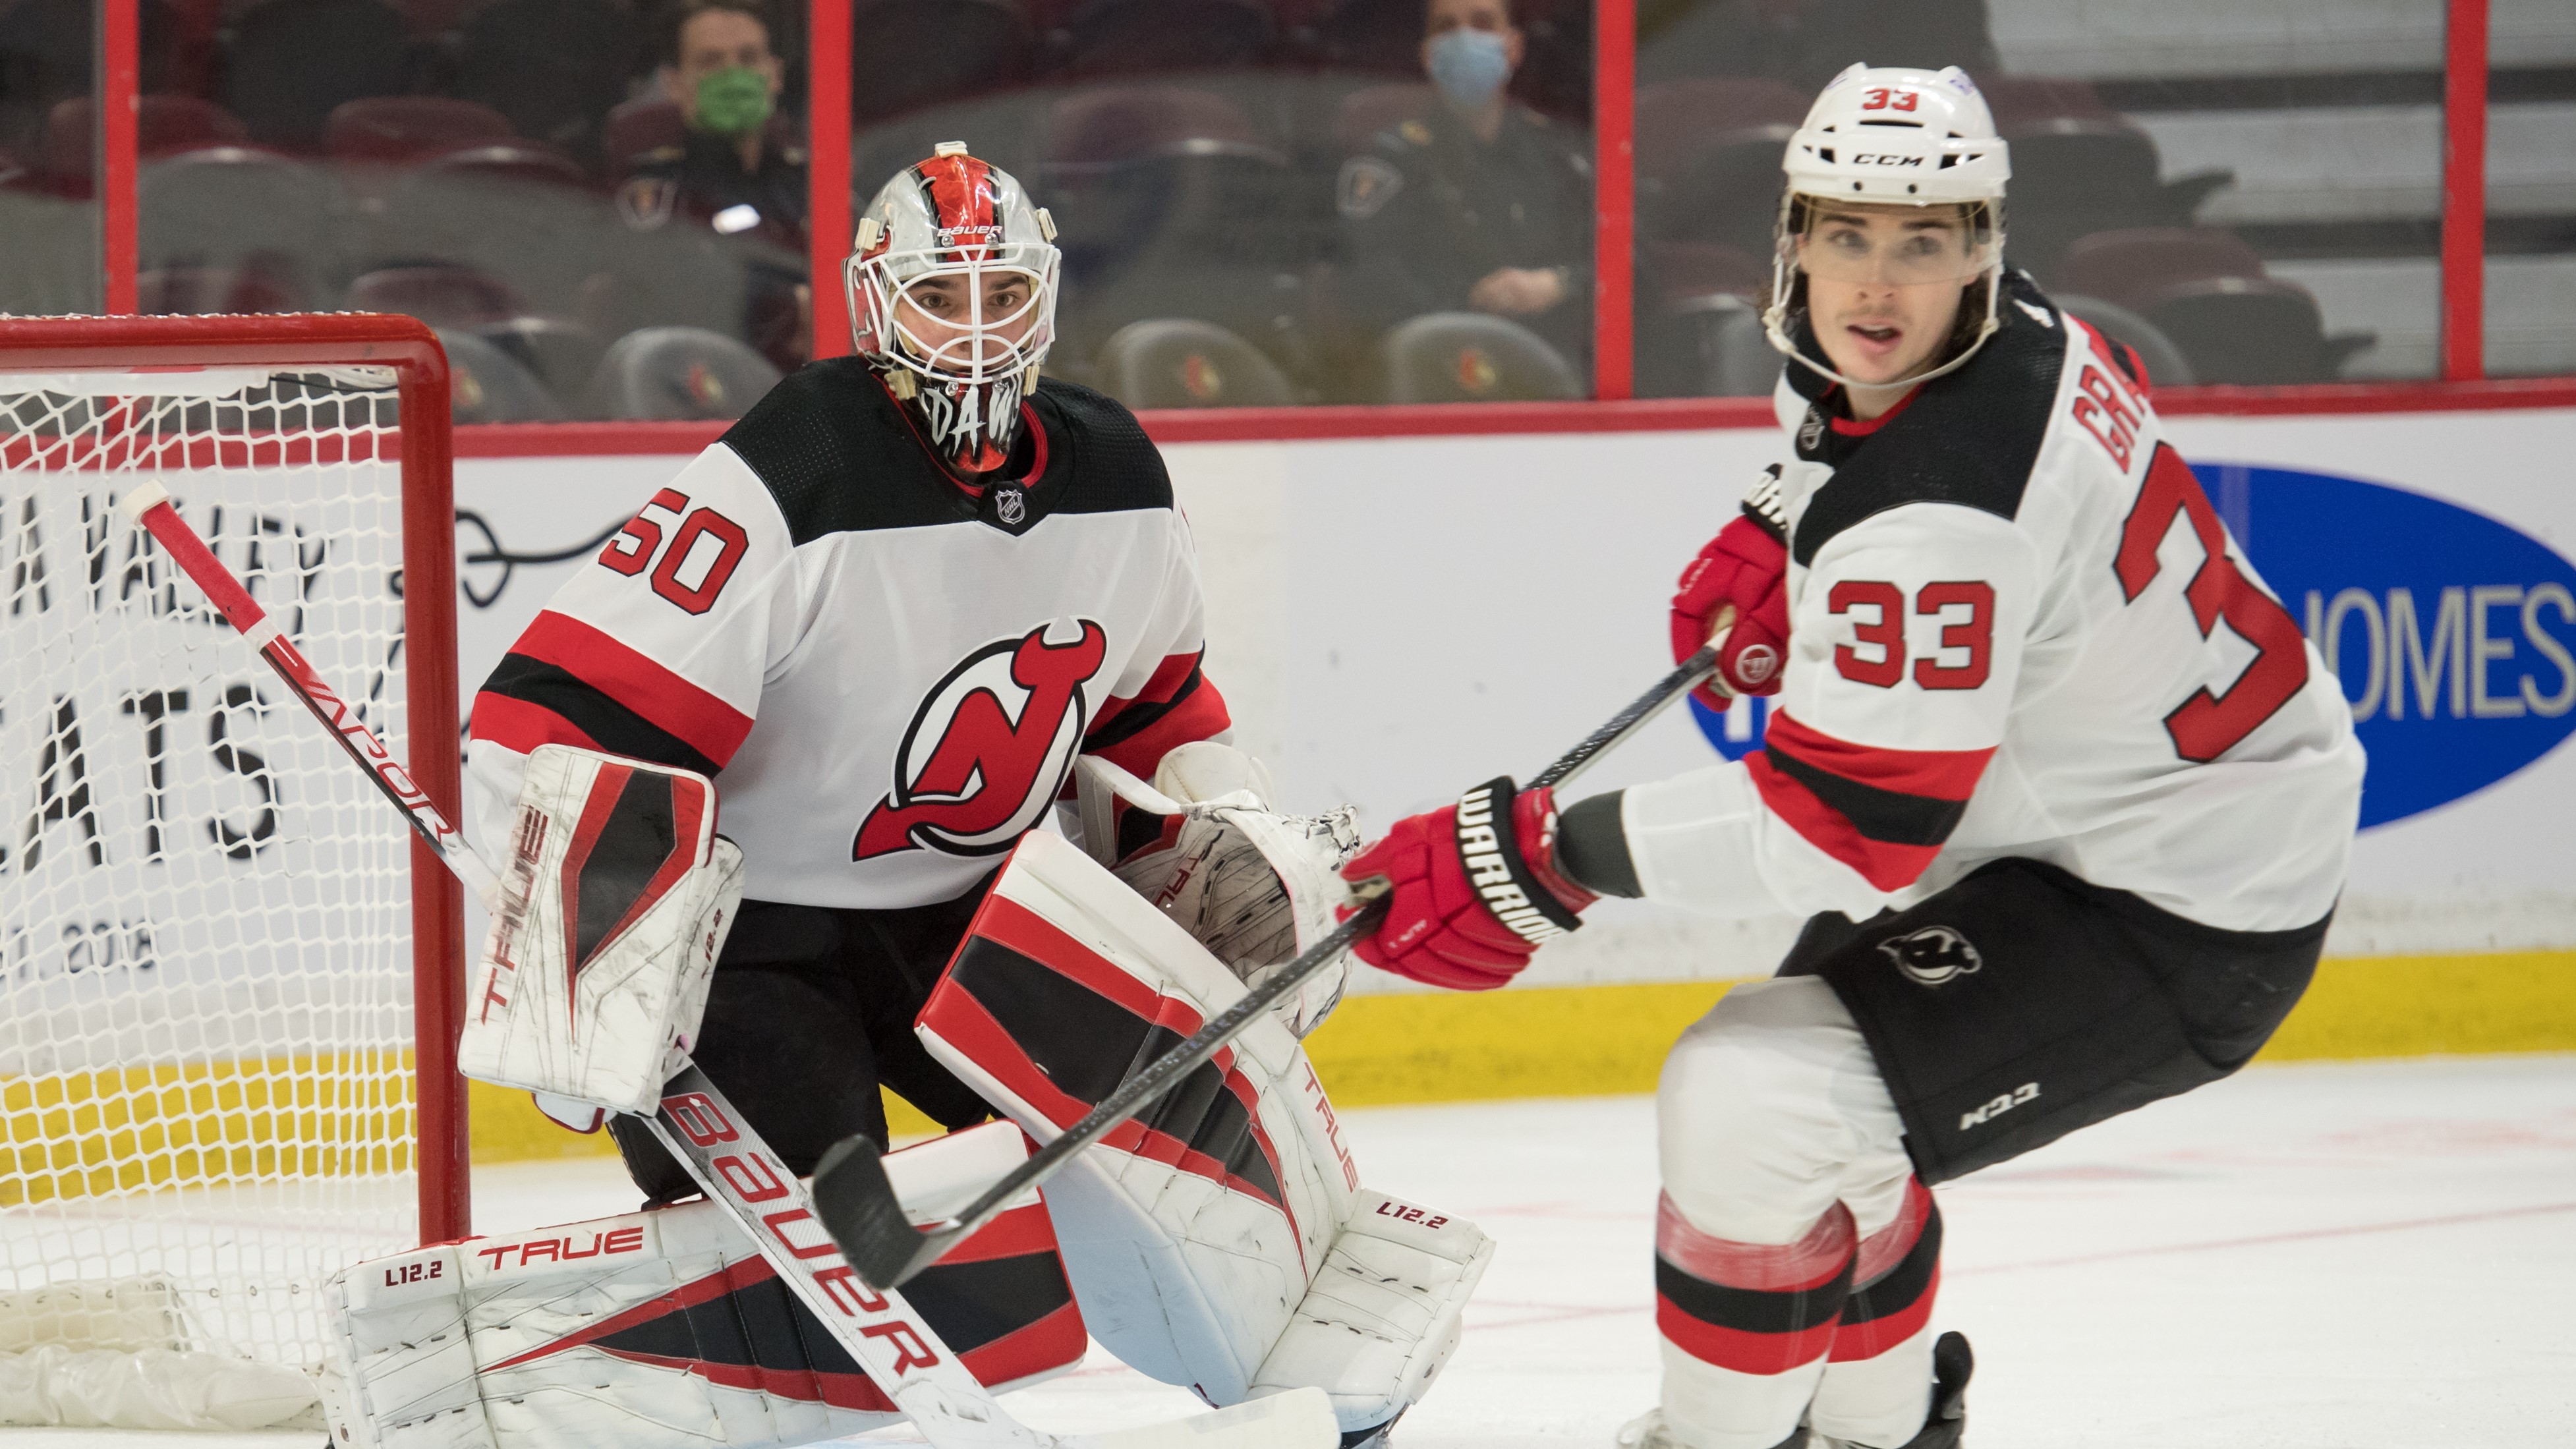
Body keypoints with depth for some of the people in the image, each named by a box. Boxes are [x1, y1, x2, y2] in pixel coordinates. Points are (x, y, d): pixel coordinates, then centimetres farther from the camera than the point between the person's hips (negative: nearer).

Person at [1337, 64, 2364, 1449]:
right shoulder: (2011, 329, -4)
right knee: (1807, 1072, 27)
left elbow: (1844, 829, -31)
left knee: (1752, 1107, -19)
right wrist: (1777, 540, 11)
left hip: (2177, 916, -11)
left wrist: (1548, 854, -27)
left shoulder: (1934, 515, -32)